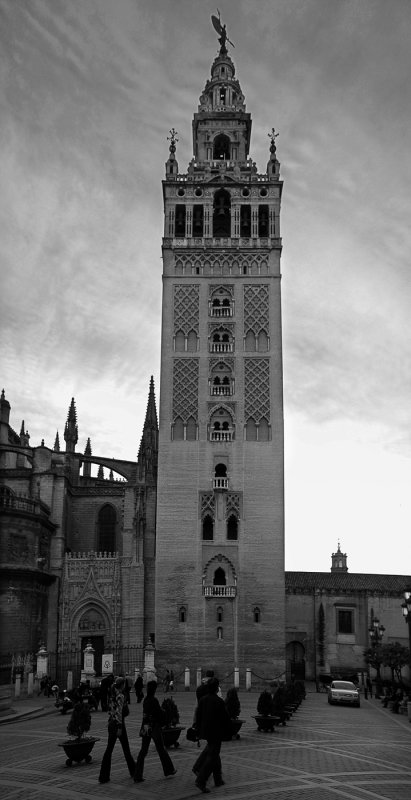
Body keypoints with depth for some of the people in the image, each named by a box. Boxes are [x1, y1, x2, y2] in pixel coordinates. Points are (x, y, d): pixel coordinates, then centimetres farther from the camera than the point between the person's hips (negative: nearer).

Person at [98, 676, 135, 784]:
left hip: (111, 723, 7)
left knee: (109, 749, 5)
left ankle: (103, 777, 2)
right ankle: (133, 771, 23)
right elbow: (119, 712, -21)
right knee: (126, 748, 8)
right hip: (118, 723, -7)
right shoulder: (120, 696, -15)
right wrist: (120, 727, -21)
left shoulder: (111, 695, 9)